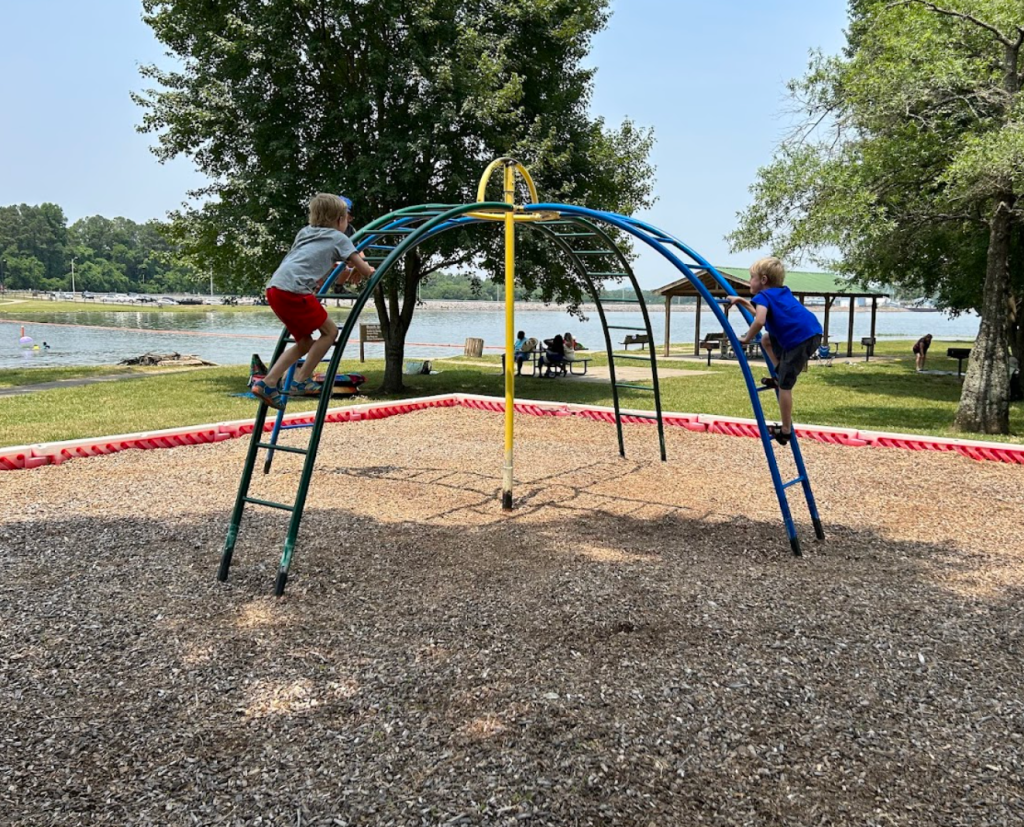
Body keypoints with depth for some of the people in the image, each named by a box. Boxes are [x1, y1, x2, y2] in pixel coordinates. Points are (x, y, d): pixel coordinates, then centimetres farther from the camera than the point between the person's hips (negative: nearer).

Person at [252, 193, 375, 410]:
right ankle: (301, 381, 1)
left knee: (305, 343, 16)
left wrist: (334, 264, 41)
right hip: (294, 289, -8)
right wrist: (369, 270, 33)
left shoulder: (305, 232, 30)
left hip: (274, 289, 8)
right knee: (329, 331, 5)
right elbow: (364, 271, 13)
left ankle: (268, 383, 8)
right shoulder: (339, 238, 10)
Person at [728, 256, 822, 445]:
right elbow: (763, 312, 42)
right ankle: (780, 377, 24)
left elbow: (759, 320, -24)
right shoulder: (783, 292, 24)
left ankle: (786, 430, 8)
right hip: (810, 334, 9)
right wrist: (742, 302, 42)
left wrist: (747, 338, -8)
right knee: (767, 340, 27)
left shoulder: (763, 296, -4)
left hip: (801, 340, -9)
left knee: (785, 385, 1)